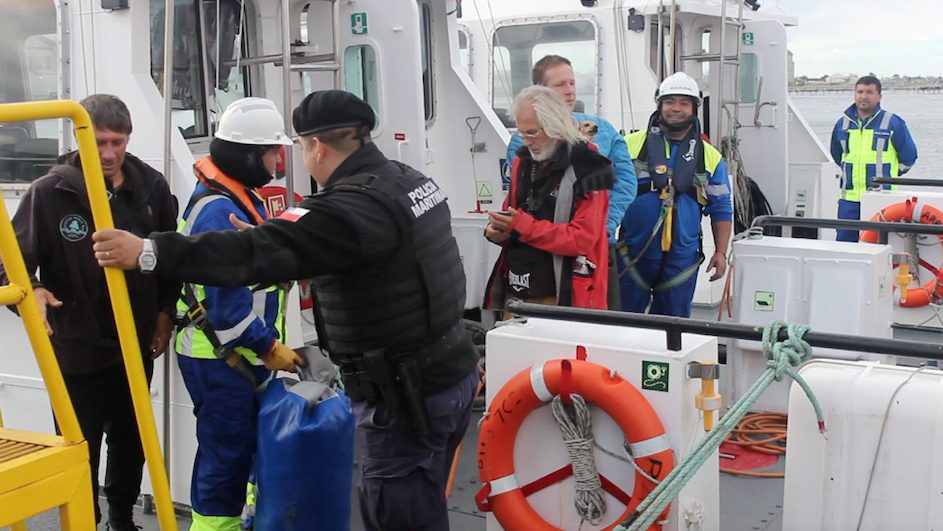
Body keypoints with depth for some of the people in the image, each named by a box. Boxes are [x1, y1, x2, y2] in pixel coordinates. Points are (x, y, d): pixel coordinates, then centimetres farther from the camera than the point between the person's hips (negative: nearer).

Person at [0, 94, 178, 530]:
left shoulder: (152, 187, -2)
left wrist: (165, 310, 8)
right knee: (81, 452, 4)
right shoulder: (50, 192, -14)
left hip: (137, 346, 4)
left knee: (130, 443, 19)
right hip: (77, 350, -4)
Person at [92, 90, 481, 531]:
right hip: (453, 373, 10)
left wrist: (152, 252, -29)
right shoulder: (411, 180, 9)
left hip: (408, 395, -10)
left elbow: (261, 252, -29)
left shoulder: (353, 206, -22)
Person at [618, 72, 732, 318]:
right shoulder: (632, 145, 2)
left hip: (682, 258, 2)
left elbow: (721, 208, 11)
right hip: (633, 253, -2)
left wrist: (721, 252, 4)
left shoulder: (710, 157, 9)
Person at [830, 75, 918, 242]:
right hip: (849, 198, 4)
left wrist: (887, 176, 14)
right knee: (844, 241, 4)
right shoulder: (842, 124, 10)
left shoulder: (893, 123, -1)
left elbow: (908, 157, 8)